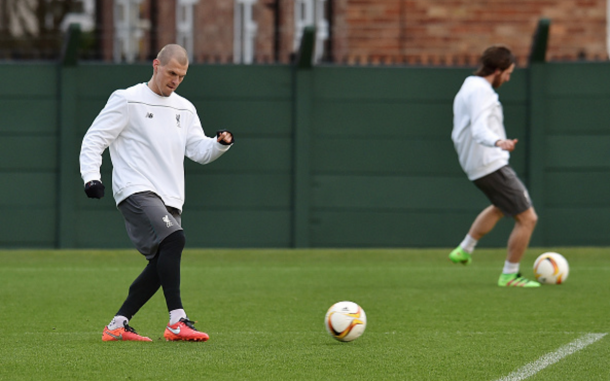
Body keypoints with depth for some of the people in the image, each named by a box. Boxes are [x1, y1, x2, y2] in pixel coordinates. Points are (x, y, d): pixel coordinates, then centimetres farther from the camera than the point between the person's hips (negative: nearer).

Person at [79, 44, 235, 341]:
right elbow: (94, 140, 0)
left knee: (162, 265, 1)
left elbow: (200, 151, 15)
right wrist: (91, 176, -14)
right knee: (173, 239, -28)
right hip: (136, 191, -8)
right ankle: (177, 321, -31)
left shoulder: (185, 109, 20)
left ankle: (117, 326, 12)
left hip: (169, 199, 8)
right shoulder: (127, 100, 2)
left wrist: (221, 143, -6)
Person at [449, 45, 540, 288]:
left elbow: (457, 135, 26)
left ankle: (464, 250, 35)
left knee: (501, 207, 35)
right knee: (527, 218, -6)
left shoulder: (466, 89, 16)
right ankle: (509, 276, 0)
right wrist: (498, 142, -51)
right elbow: (479, 129, -33)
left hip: (473, 166, 11)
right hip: (491, 165, -11)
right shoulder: (481, 91, -16)